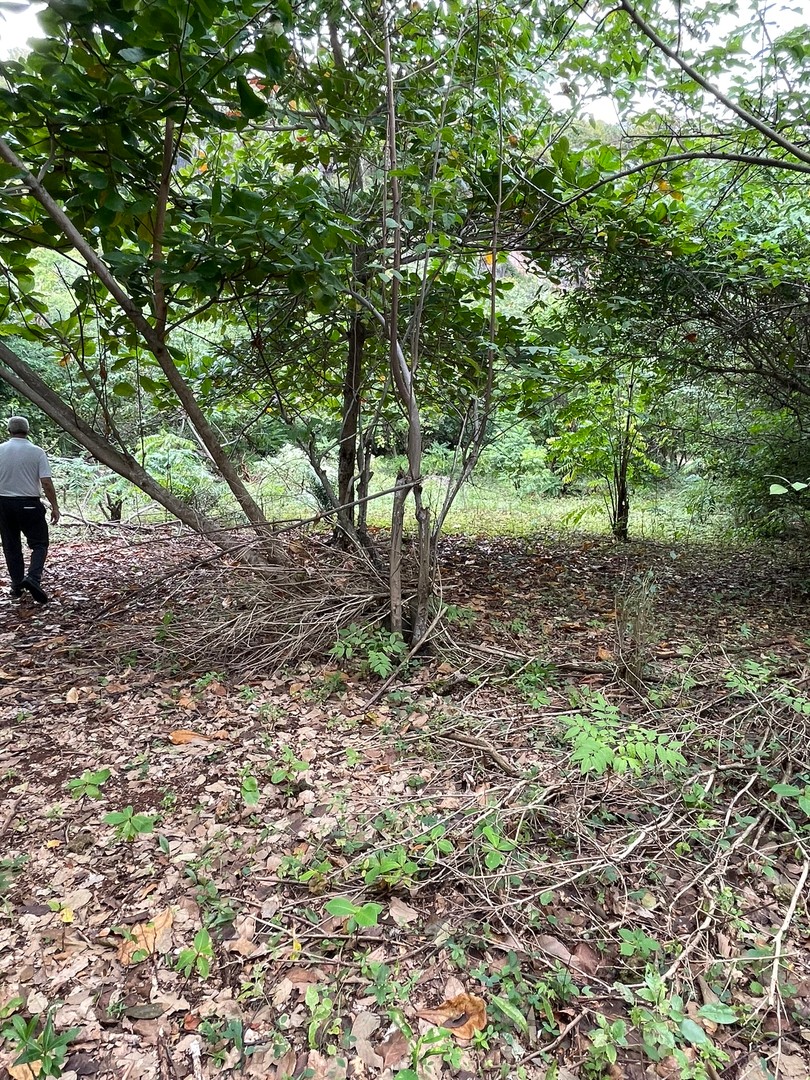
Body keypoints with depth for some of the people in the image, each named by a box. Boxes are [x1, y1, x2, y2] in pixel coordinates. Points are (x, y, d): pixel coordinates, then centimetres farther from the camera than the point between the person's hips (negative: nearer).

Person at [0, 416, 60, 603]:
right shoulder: (37, 452, -7)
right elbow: (46, 483, -11)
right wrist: (55, 507, -4)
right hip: (29, 504, -3)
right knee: (39, 544, 5)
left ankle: (17, 585, 19)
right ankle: (33, 578, -16)